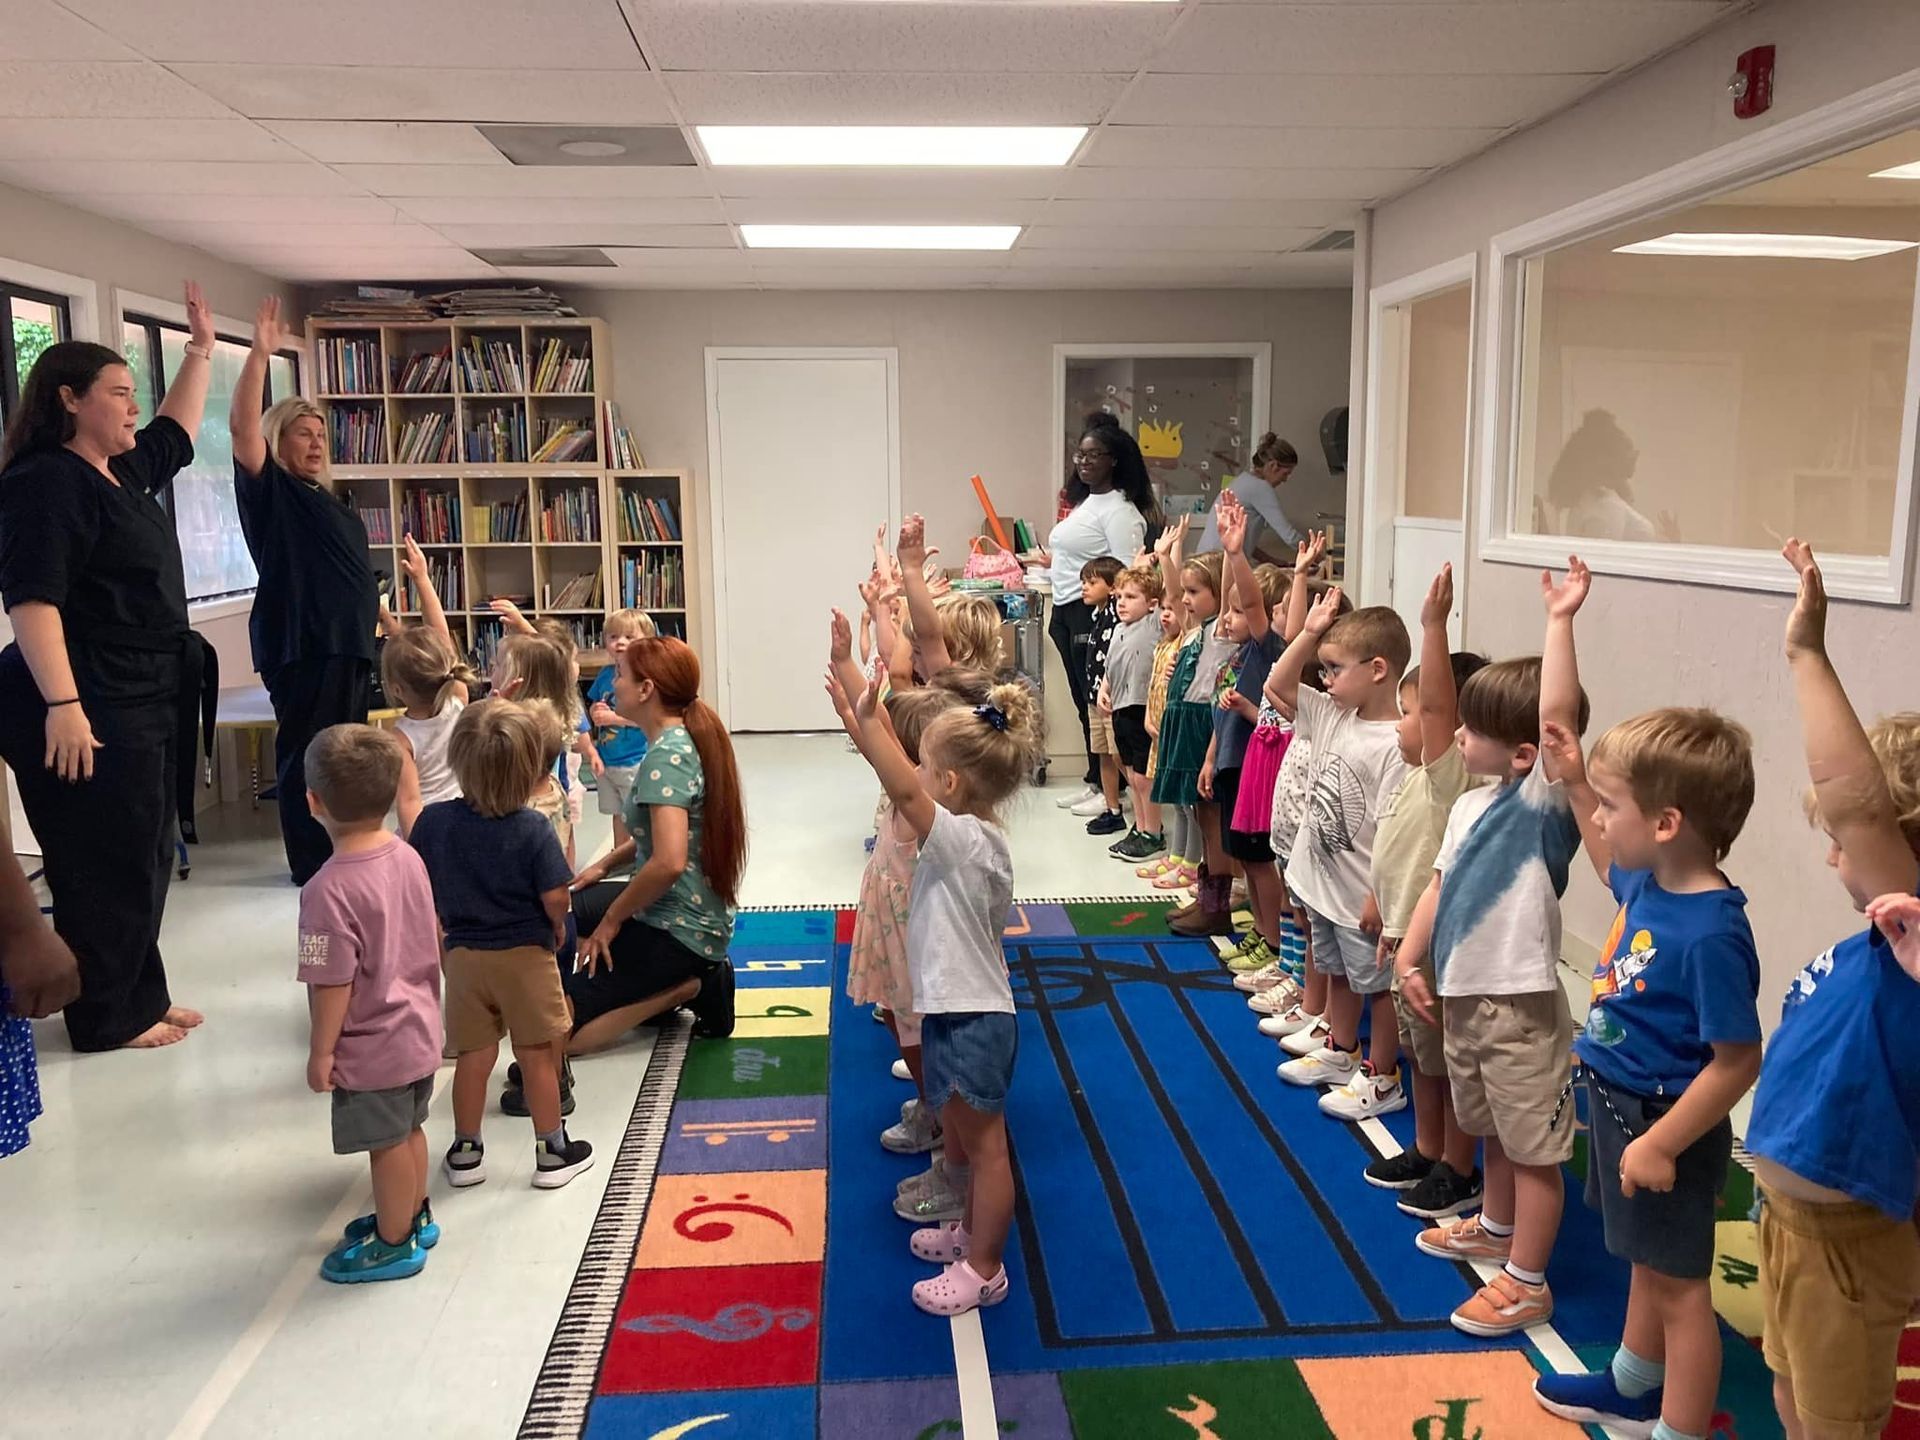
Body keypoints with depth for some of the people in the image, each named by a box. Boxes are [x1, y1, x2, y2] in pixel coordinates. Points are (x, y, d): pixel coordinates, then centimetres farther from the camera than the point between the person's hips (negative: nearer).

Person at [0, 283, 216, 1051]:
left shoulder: (124, 472, 15)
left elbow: (175, 433, 37)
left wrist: (200, 353, 35)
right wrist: (62, 705, -28)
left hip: (145, 701, 10)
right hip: (85, 709, -10)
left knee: (146, 860, 15)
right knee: (105, 868, -2)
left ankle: (141, 997, 26)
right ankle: (107, 1019, 10)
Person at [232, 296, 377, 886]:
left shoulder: (330, 498, 21)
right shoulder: (270, 490, -2)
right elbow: (242, 425, -17)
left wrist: (381, 615, 28)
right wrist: (260, 353, -24)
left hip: (349, 643, 8)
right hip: (300, 645, -8)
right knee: (305, 756, -5)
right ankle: (311, 865, 1)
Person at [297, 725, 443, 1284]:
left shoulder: (330, 890, -28)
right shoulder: (408, 856, -5)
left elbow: (333, 983, -23)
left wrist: (321, 1051, -10)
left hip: (371, 1049, -7)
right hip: (419, 1030, 8)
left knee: (387, 1144, 11)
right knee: (409, 1130, 25)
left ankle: (394, 1244, 29)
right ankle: (413, 1216, 43)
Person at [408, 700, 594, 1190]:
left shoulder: (433, 821, -11)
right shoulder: (533, 829, -20)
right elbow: (554, 897, -18)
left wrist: (448, 921, 14)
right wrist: (558, 925, 4)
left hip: (463, 955, 3)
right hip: (526, 955, -3)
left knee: (473, 1055, 15)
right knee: (537, 1056, 10)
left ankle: (465, 1151, 27)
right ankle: (552, 1152, 21)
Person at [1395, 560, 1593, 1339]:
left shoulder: (1545, 800, -17)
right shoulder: (1469, 805, 6)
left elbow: (1559, 713, -32)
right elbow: (1441, 884, 13)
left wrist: (1559, 622, -32)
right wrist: (1410, 956, 7)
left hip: (1520, 1005, -8)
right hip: (1463, 995, 8)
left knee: (1535, 1147, 6)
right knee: (1495, 1133, 27)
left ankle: (1526, 1282, 17)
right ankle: (1495, 1228, 46)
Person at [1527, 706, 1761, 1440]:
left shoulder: (1711, 934, -31)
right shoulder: (1651, 883, -5)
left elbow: (1737, 1061, -27)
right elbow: (1612, 866, 22)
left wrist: (1661, 1144, -24)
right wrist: (1574, 782, 16)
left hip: (1664, 1123, -9)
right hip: (1620, 1102, 9)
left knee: (1678, 1282, 8)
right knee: (1649, 1261, 27)